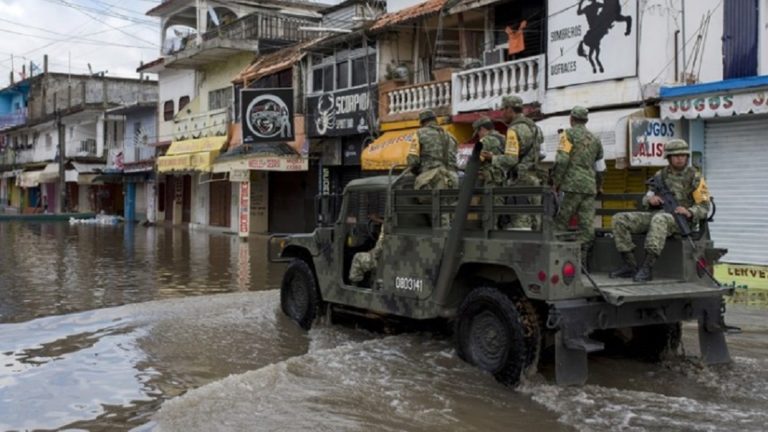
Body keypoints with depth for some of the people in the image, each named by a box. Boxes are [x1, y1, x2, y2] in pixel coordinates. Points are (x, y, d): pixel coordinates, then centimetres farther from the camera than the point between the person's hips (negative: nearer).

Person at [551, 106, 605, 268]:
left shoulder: (569, 134, 1)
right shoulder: (595, 139, 20)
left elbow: (562, 159, -10)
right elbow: (600, 167, 25)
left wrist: (556, 182, -3)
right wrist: (599, 186, 38)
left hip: (573, 185, -6)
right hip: (590, 187, 6)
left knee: (561, 222, -2)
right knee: (587, 224, 1)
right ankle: (581, 261, -1)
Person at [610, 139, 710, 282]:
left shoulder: (694, 177, 2)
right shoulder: (661, 175, 15)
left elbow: (704, 207, -2)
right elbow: (646, 200, 18)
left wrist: (689, 213, -23)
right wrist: (651, 199, -7)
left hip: (679, 220, -5)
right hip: (657, 215, 5)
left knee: (659, 219, -42)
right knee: (620, 219, -15)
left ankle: (647, 268, -42)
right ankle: (629, 265, -17)